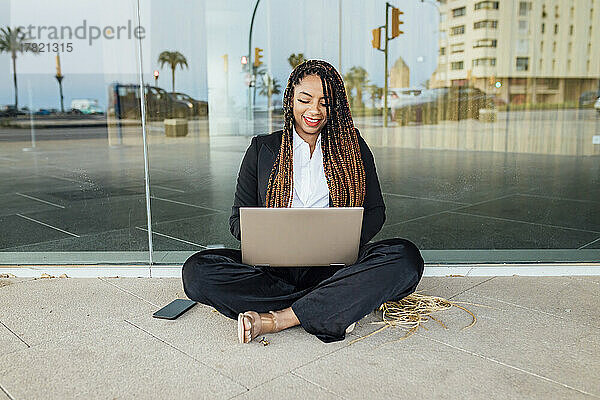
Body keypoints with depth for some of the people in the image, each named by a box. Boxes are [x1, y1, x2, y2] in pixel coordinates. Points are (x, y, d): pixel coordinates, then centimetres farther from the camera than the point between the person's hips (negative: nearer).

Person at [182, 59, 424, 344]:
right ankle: (332, 309, -25)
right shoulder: (262, 149, 10)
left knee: (405, 257, -28)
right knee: (197, 270, -25)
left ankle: (277, 318, -31)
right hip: (275, 266, 1)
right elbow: (238, 219, 9)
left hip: (335, 266, 0)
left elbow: (375, 211, 12)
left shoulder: (353, 147, 11)